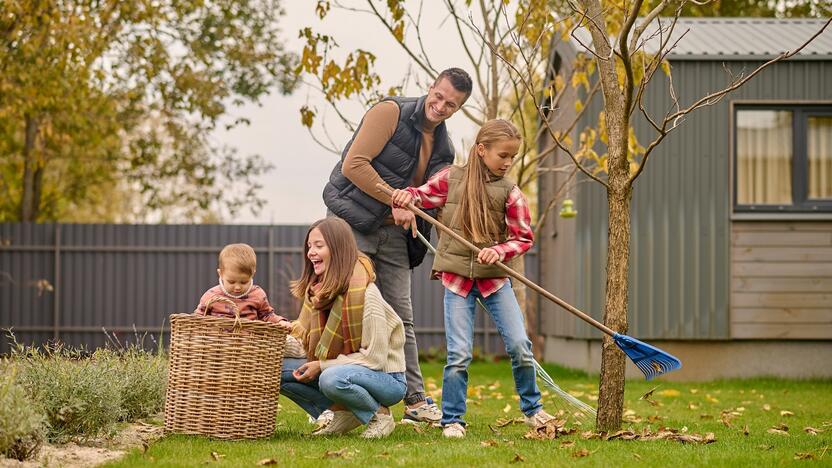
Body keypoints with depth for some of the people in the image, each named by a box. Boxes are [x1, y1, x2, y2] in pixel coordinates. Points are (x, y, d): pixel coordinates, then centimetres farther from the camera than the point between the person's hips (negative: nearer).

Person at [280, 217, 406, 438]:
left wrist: (322, 366, -21)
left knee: (332, 379, -38)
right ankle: (341, 413, -1)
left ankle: (379, 414, -10)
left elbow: (374, 357, -22)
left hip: (387, 378, -8)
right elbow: (304, 338, 5)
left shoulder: (364, 293, -22)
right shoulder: (317, 289, 3)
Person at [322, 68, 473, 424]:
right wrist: (396, 202, -19)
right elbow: (353, 164, -19)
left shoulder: (442, 147, 11)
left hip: (394, 234, 6)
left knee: (401, 318, 8)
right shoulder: (391, 112, -11)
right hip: (353, 223, -6)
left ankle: (415, 401, 12)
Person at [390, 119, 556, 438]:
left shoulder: (509, 192, -2)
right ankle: (451, 420, 9)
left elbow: (524, 237, -1)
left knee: (520, 346, -1)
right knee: (459, 354, -4)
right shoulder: (451, 178, -1)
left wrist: (500, 251, -19)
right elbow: (425, 195, 12)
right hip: (457, 277, -1)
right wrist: (407, 196, -10)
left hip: (495, 278, 1)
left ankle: (532, 409, 21)